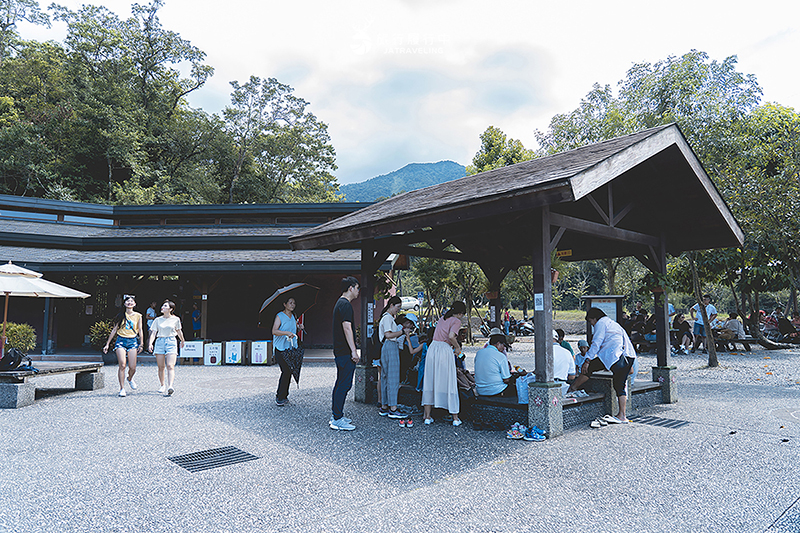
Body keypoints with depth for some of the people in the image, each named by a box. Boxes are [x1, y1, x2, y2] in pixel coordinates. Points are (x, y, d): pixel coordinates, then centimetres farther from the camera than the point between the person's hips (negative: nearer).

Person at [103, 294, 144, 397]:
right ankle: (122, 389, -2)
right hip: (121, 340, 0)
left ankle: (130, 379, 32)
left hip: (133, 341, 1)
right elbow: (114, 330, 10)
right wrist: (107, 344, 8)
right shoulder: (121, 315, 7)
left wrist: (141, 344, 4)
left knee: (132, 367, -3)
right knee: (122, 365, -12)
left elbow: (140, 331, 9)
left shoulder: (138, 316, 8)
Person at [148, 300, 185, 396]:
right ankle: (162, 385, 24)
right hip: (160, 342, 2)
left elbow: (179, 331, 19)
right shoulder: (158, 320, 7)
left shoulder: (176, 319, 4)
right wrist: (150, 343, -13)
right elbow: (153, 332, 2)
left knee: (170, 366, -14)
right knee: (161, 367, 5)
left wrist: (182, 341, 31)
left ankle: (170, 386, -25)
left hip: (171, 342, -2)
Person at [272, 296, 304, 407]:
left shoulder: (292, 316, 15)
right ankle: (279, 397, -1)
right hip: (281, 349, -7)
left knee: (289, 372, 5)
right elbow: (274, 331, -17)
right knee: (286, 371, -12)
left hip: (291, 348, 7)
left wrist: (299, 326, 13)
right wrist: (287, 332, -29)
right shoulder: (279, 316, -6)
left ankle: (284, 396, 15)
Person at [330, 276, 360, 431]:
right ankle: (337, 420, -2)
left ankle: (336, 415, 23)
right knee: (344, 385, -7)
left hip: (339, 351, 11)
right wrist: (353, 351, -22)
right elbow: (347, 328, -22)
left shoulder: (340, 303, 19)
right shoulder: (346, 305, -15)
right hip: (345, 352, -11)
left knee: (340, 384, 16)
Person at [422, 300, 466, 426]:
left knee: (430, 382, 9)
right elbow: (451, 336, -18)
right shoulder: (456, 321, -2)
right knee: (449, 383, 4)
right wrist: (457, 347, -2)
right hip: (445, 350, -6)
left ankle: (427, 417, 13)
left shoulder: (442, 319, 19)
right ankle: (455, 418, 12)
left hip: (432, 348, 6)